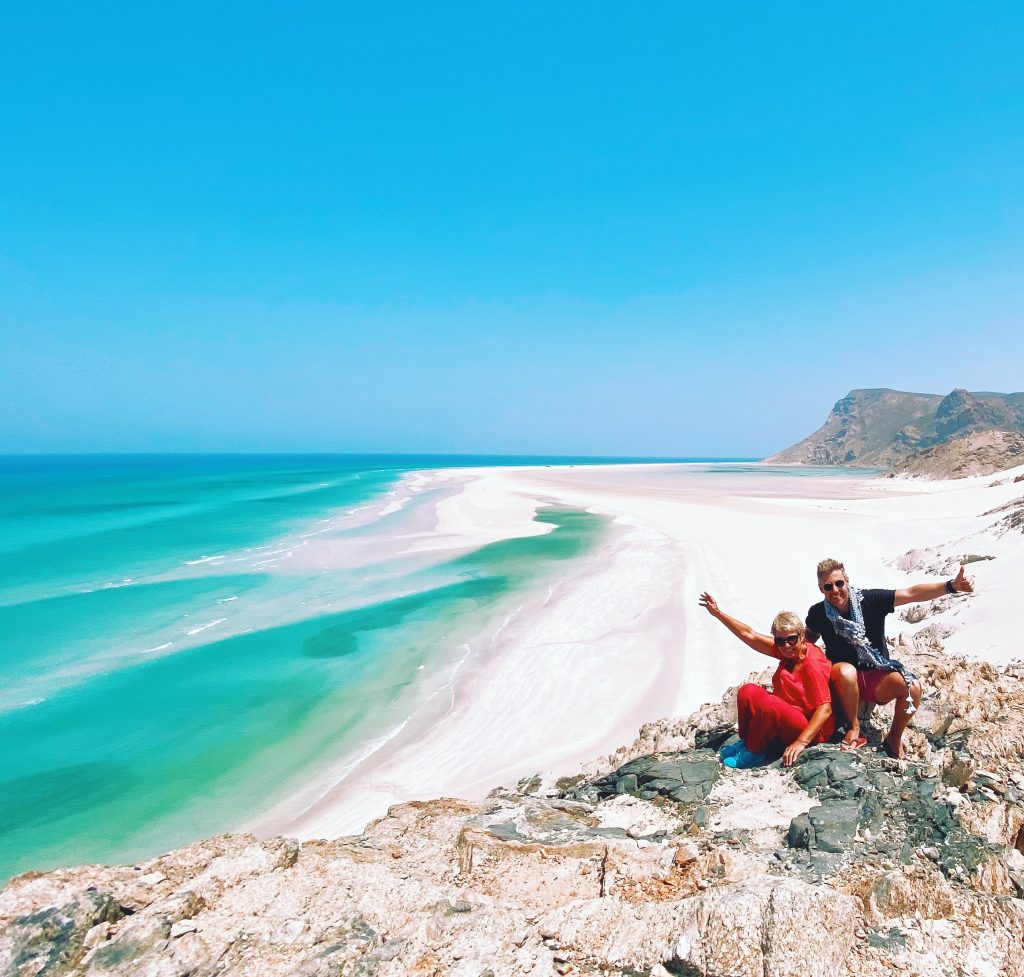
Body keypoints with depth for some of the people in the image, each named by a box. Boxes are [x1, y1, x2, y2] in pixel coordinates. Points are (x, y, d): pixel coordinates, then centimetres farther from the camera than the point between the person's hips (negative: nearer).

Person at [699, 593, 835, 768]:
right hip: (788, 717, 8)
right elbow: (750, 636, 4)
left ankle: (753, 752, -9)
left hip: (811, 729, -8)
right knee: (748, 691, -6)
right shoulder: (785, 650, -1)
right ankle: (746, 742, 4)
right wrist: (718, 613, 4)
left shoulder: (813, 663, -22)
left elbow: (825, 709, -27)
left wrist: (801, 742, -33)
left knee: (768, 702, -31)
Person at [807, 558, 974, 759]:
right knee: (846, 671, -38)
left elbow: (911, 594, -22)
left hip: (878, 678, 1)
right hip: (843, 682, -1)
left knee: (913, 687, -28)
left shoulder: (870, 600, -12)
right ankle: (854, 728, -12)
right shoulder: (817, 613, -9)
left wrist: (951, 586, -35)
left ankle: (894, 739, -1)